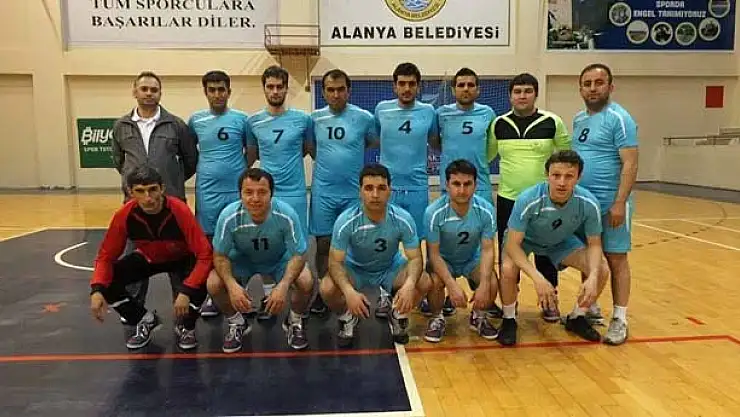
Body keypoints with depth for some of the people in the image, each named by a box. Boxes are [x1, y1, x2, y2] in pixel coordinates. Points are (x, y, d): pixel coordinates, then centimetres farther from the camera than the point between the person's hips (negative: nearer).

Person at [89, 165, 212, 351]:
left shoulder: (180, 211, -35)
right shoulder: (124, 215, -26)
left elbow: (205, 255, -34)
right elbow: (105, 256, -15)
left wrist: (186, 291, -44)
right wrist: (97, 290, -33)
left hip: (182, 259, -3)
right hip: (148, 258, 3)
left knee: (199, 283, -34)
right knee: (106, 283, -18)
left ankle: (185, 326, -1)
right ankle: (146, 320, 8)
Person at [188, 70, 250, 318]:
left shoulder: (241, 119, -1)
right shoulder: (196, 120, 5)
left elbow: (251, 150, 8)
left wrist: (239, 169, 0)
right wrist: (203, 167, 5)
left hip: (237, 190, -1)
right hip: (207, 192, 2)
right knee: (209, 242, 8)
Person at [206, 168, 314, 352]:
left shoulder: (287, 215, -32)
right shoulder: (229, 216, -29)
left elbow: (298, 254, -24)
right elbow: (220, 255, -17)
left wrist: (283, 286, -40)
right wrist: (232, 285, -35)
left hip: (280, 260, -1)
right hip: (242, 260, 1)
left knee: (306, 282, -27)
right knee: (213, 284, -23)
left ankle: (294, 322, 7)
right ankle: (236, 324, 9)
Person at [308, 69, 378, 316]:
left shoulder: (364, 117, -6)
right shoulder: (315, 118, 2)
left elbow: (375, 143, 9)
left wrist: (348, 154, 4)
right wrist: (329, 159, 4)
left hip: (354, 193, -1)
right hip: (323, 193, 2)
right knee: (323, 243, 8)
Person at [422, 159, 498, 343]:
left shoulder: (486, 210, -23)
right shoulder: (434, 212, -28)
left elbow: (487, 250, -18)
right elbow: (434, 253, -23)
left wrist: (484, 284, -32)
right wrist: (452, 285, -35)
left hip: (472, 259, 2)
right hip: (443, 259, -2)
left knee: (492, 284, -24)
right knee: (435, 282, -31)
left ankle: (478, 317, 10)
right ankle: (437, 318, 2)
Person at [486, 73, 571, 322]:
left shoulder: (552, 122, -4)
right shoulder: (499, 124, 2)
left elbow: (568, 155, 5)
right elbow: (486, 156, 12)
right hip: (508, 199, 2)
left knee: (546, 252, 8)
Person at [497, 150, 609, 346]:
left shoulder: (589, 203, -28)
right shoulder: (528, 200, -37)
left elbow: (594, 244, -14)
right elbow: (512, 244, -33)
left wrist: (592, 277, -33)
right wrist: (538, 278, -46)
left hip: (561, 241, 3)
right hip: (524, 240, -3)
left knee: (601, 271, -14)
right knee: (508, 269, -32)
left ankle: (576, 318, 13)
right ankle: (509, 320, -3)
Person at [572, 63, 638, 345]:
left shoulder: (619, 119, -11)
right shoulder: (578, 120, 12)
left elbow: (630, 164, -16)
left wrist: (619, 203, -22)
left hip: (610, 204, -7)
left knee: (616, 259, 2)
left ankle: (619, 319, 11)